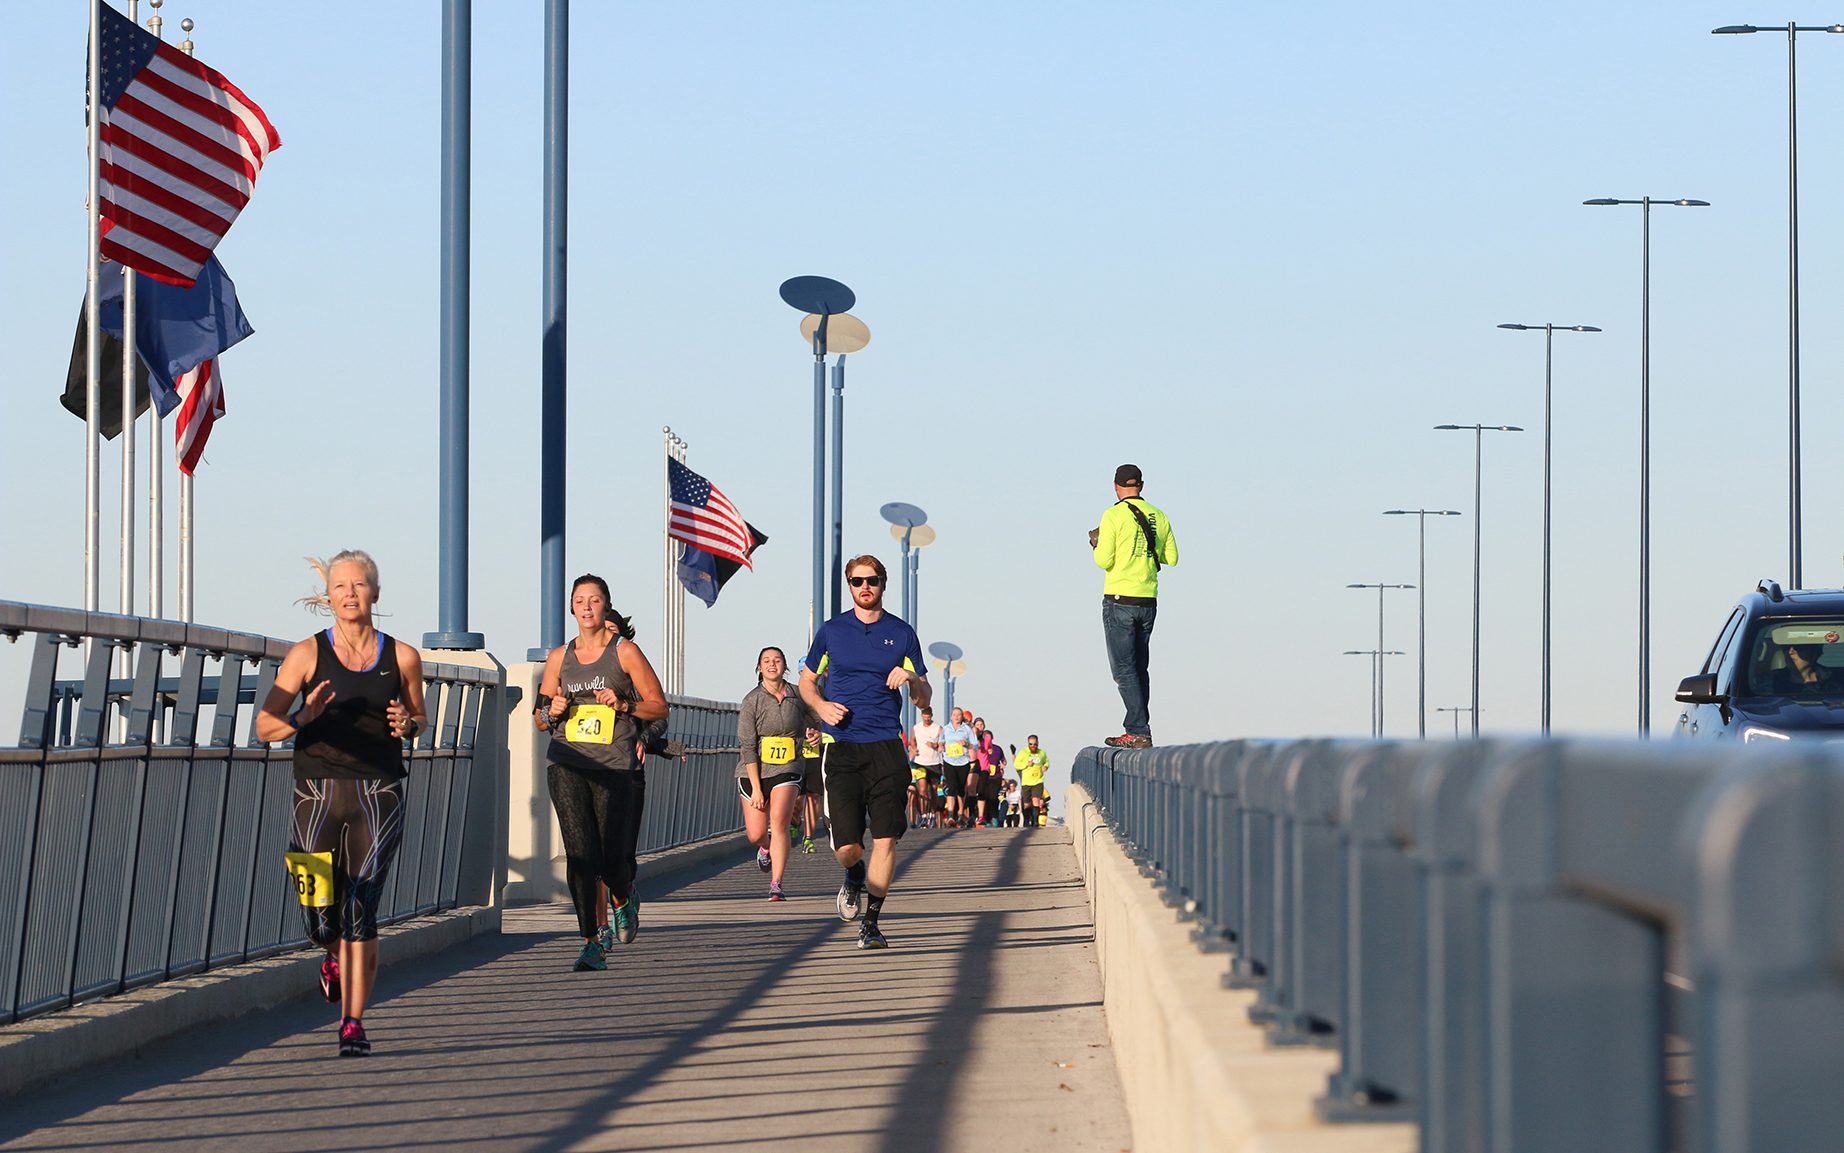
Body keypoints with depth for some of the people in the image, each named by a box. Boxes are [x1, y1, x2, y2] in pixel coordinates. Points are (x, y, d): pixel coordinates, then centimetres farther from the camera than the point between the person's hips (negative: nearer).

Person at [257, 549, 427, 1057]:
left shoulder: (402, 657, 6)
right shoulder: (308, 654, 1)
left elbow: (420, 719, 20)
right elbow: (265, 726, 0)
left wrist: (406, 725, -4)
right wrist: (302, 718, -20)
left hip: (378, 796, 0)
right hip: (319, 791, 0)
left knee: (360, 912, -10)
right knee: (321, 915, 1)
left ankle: (353, 1024, -3)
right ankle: (334, 956, 39)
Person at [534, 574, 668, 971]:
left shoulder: (625, 652, 4)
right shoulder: (559, 657, 13)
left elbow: (660, 707, 5)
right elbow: (539, 718, 21)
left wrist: (623, 704, -11)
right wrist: (551, 712, -2)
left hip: (616, 764, -2)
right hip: (568, 763, 2)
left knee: (613, 858, -3)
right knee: (580, 854, -12)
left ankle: (623, 900, 33)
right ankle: (593, 941, -8)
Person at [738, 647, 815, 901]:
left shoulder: (796, 696, 1)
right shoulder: (752, 701, -8)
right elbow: (747, 746, -11)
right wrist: (756, 787, -16)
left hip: (787, 769, 0)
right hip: (754, 771, 0)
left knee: (779, 821, -20)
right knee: (756, 835, 2)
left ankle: (776, 885, -18)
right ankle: (766, 848, 41)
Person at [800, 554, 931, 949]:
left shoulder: (901, 633, 9)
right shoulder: (832, 631, 9)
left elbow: (923, 700, 12)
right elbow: (807, 680, 20)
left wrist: (911, 679, -11)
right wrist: (820, 706, -1)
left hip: (886, 747, 0)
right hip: (842, 749, 0)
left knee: (886, 838, -10)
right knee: (846, 846, -7)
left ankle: (870, 922, 2)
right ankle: (855, 876, 30)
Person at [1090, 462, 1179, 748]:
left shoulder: (1114, 516, -10)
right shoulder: (1159, 517, 6)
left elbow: (1104, 561, -12)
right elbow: (1171, 558, 10)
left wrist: (1097, 544, 8)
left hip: (1120, 600, -6)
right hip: (1149, 601, 6)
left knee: (1124, 669, -5)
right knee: (1139, 667, 15)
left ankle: (1139, 733, -12)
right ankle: (1136, 730, 16)